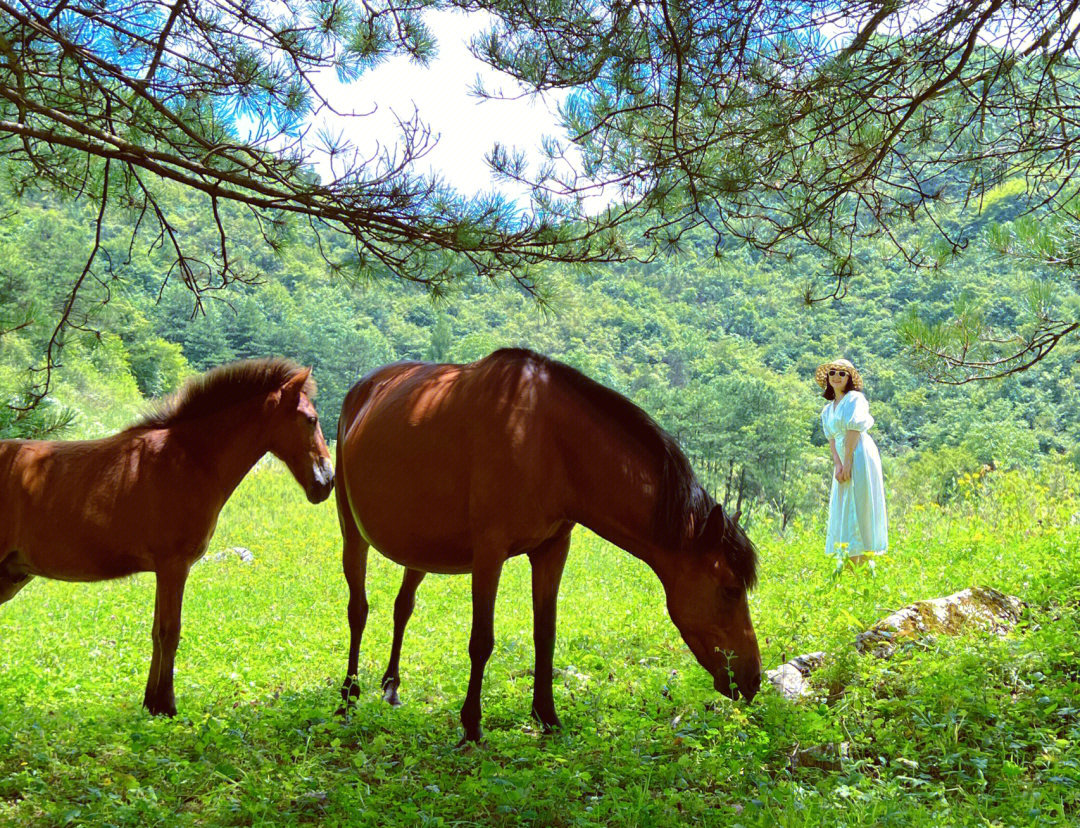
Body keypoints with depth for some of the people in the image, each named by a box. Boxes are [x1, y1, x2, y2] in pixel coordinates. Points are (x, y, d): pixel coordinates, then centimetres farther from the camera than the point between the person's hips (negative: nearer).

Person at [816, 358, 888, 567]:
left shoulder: (855, 398, -3)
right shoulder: (828, 410, 18)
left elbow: (854, 429, -12)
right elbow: (831, 438, 10)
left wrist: (847, 462, -17)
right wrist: (837, 463, -6)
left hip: (860, 455, -8)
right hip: (843, 460, 8)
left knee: (859, 508, -9)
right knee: (843, 511, 5)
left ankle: (864, 562, -9)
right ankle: (847, 564, 7)